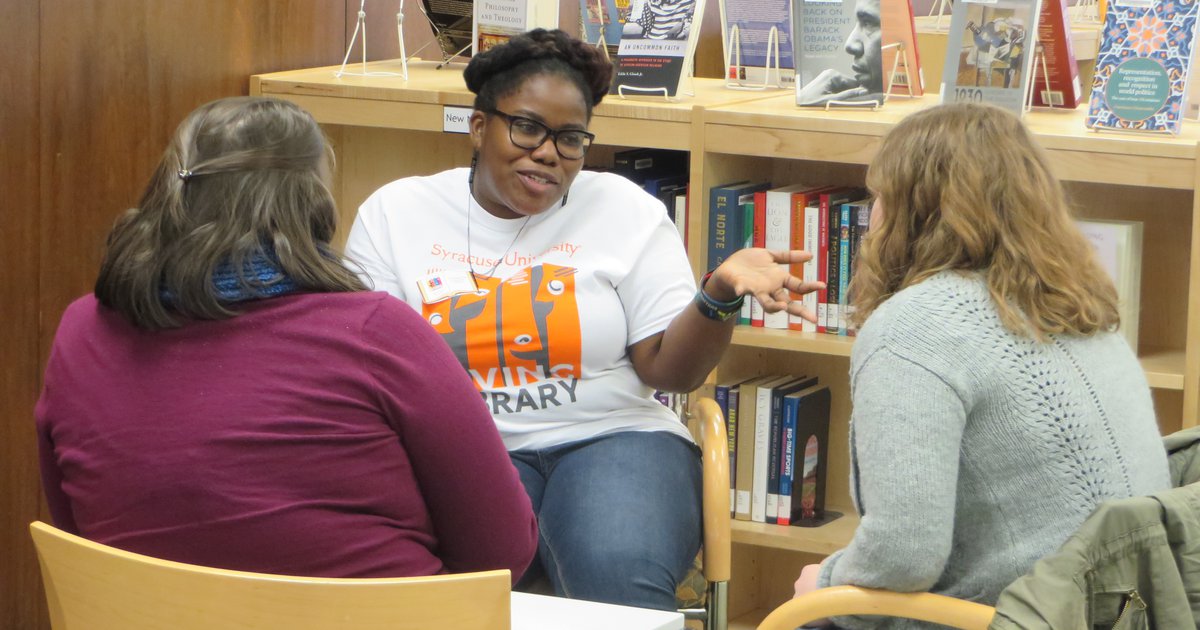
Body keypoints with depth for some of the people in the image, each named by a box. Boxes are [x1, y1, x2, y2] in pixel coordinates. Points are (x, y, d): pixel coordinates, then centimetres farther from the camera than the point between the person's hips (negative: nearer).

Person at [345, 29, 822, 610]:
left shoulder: (625, 209, 7)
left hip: (611, 438, 1)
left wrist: (720, 293, -17)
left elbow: (668, 370, 3)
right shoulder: (393, 214, 7)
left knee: (624, 585, -32)